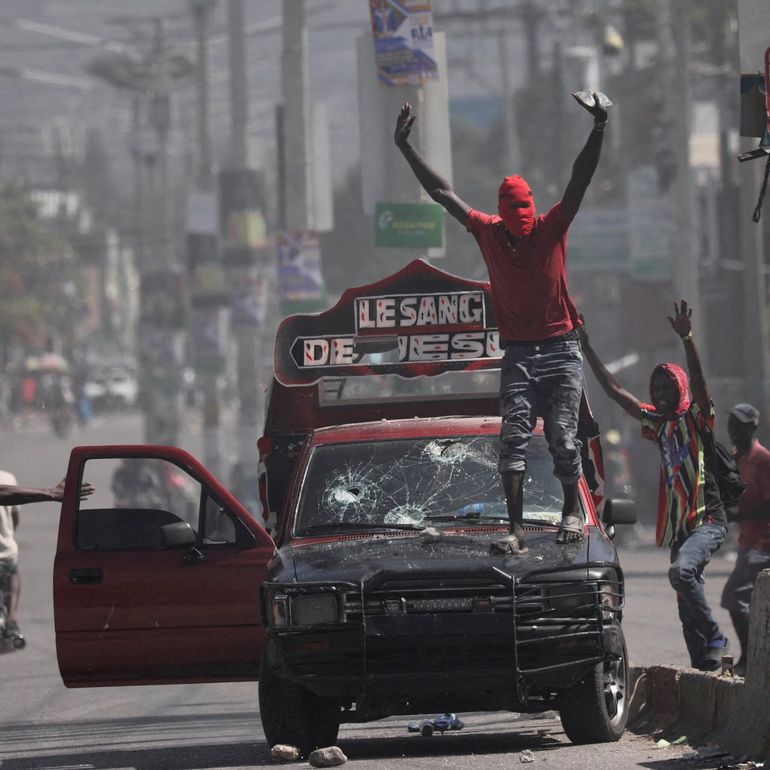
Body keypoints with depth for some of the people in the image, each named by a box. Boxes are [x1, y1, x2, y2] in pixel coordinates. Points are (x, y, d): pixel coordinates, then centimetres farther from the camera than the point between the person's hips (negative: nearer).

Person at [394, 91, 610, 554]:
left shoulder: (552, 229, -2)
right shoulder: (489, 233, 3)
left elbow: (581, 181, -13)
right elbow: (442, 192, 6)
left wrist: (599, 128, -25)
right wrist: (405, 148, 5)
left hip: (561, 354, -2)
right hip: (518, 355, 2)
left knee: (563, 439, -3)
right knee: (514, 438, -9)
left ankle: (573, 511, 19)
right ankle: (517, 529, -13)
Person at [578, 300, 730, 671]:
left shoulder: (696, 419, -3)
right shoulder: (659, 423, 14)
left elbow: (698, 381, -21)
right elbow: (614, 390, 17)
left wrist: (687, 339, -33)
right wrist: (586, 348, 14)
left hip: (708, 519, -8)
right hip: (679, 525, 8)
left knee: (681, 570, -30)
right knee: (687, 608, 5)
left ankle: (715, 638, -19)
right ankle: (703, 666, 10)